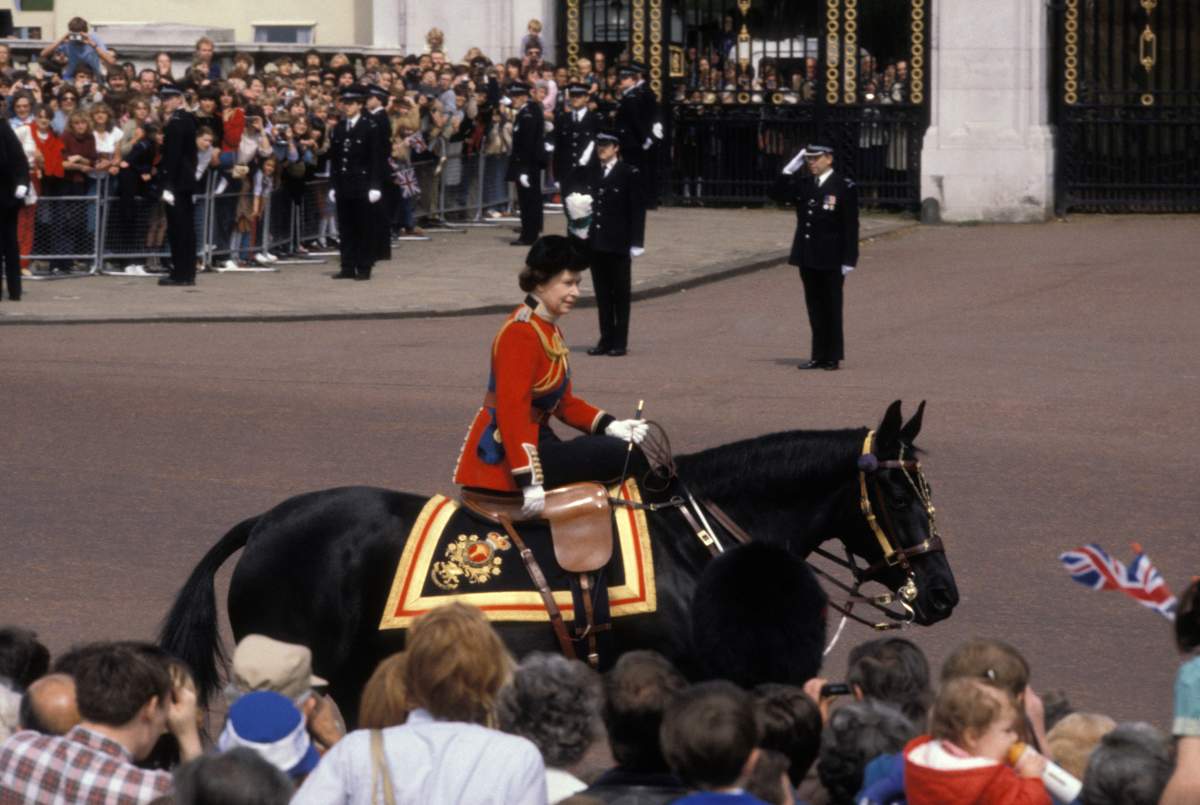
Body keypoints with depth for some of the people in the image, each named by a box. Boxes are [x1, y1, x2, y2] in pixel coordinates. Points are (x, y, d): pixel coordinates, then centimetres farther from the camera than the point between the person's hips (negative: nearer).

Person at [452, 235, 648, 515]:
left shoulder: (549, 329, 14)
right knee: (623, 454, -17)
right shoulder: (521, 333, -17)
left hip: (537, 441, 11)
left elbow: (563, 403, 20)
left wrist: (611, 426, 5)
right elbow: (512, 410, -24)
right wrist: (530, 482, -29)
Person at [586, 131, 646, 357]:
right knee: (602, 293, 8)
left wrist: (636, 243, -11)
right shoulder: (594, 173, 11)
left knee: (621, 293, 2)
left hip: (618, 245, -5)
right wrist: (588, 236, 8)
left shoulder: (629, 174, -6)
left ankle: (620, 341, 6)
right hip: (597, 243, 5)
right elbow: (592, 205, 13)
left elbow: (638, 209, -7)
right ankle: (606, 340, 14)